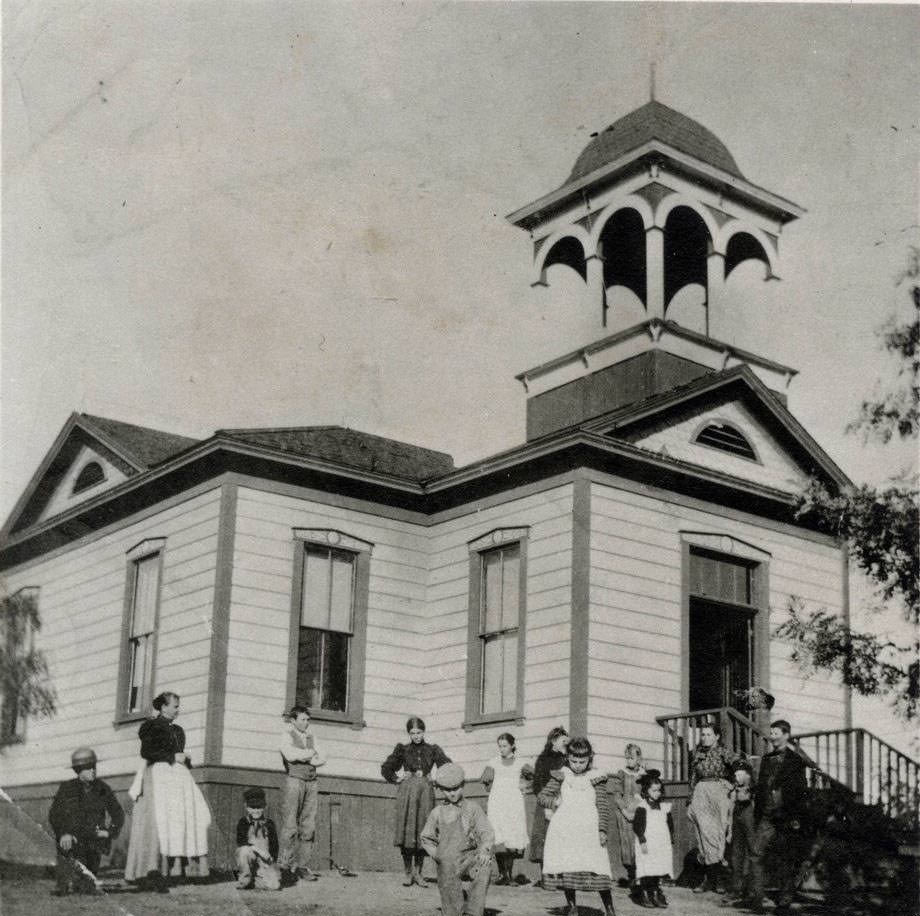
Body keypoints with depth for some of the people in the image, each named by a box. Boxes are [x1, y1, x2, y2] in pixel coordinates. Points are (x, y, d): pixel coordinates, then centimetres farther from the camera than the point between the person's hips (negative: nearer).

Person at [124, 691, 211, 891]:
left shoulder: (177, 730, 24)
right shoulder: (151, 726, 2)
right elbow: (146, 752, -9)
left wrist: (186, 759, 6)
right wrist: (173, 757, -9)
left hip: (178, 775, 7)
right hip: (159, 775, -7)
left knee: (195, 813, -11)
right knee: (159, 818, -17)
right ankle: (153, 872, -21)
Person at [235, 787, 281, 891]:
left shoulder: (269, 823, 7)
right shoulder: (243, 822, 0)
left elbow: (274, 844, 9)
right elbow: (240, 842, -12)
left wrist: (272, 859, -6)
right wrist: (257, 849, -24)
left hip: (265, 861, 1)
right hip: (249, 857, -1)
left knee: (274, 885, -22)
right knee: (244, 851, -37)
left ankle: (256, 879, 11)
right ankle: (245, 879, -11)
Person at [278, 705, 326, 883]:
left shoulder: (310, 737, 20)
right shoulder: (287, 735, 3)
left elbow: (321, 759, 12)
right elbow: (291, 754, -15)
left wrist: (306, 758, -6)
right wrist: (310, 753, 0)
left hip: (311, 783, 6)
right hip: (294, 780, -6)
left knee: (309, 827, 2)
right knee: (290, 826, -8)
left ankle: (302, 866, 5)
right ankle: (285, 865, -5)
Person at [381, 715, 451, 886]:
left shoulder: (432, 750, 9)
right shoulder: (402, 749, 8)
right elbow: (386, 768, 15)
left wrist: (436, 778, 3)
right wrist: (396, 780, 4)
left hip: (426, 791, 1)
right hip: (407, 791, -1)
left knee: (423, 832, 0)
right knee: (406, 831, -7)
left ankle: (418, 872, 10)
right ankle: (408, 872, 0)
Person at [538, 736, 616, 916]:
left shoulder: (596, 779, 6)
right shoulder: (561, 776, 8)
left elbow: (602, 806, 4)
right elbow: (541, 796, 7)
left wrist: (602, 830, -4)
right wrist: (552, 801, -12)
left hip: (589, 831, -2)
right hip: (563, 830, 2)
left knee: (598, 870, -9)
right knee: (566, 869, 1)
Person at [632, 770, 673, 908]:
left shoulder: (664, 807, 13)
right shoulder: (642, 807, -4)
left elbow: (670, 826, 19)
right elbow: (637, 825, -9)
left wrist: (671, 842, 14)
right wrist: (642, 841, -15)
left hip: (662, 845, 5)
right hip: (647, 844, -5)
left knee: (658, 872, 4)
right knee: (647, 872, -7)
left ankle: (656, 894, 12)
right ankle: (644, 894, 1)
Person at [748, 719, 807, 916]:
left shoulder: (795, 761, 1)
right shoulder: (766, 759, 16)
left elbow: (800, 791, -4)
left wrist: (796, 818, -11)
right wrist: (757, 815, 11)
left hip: (786, 818, -4)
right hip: (766, 817, 4)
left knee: (788, 861, 2)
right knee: (756, 855, -7)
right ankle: (756, 899, -4)